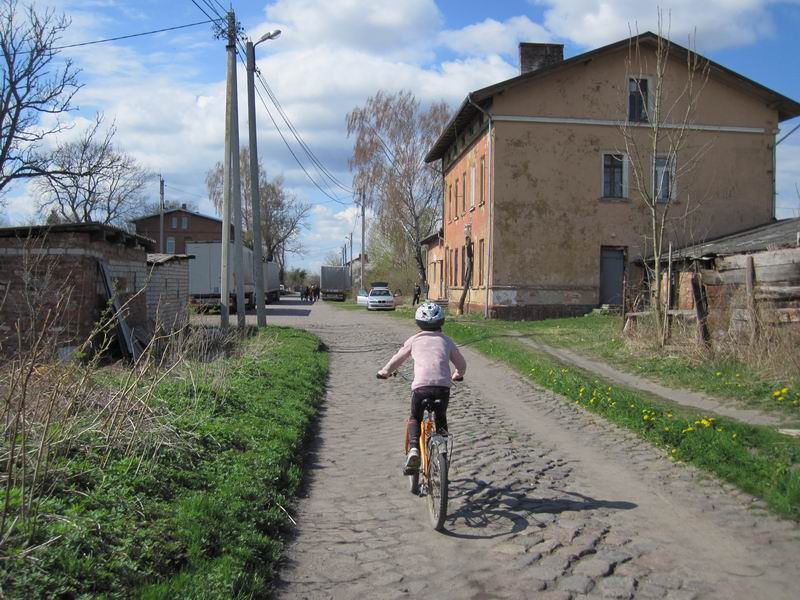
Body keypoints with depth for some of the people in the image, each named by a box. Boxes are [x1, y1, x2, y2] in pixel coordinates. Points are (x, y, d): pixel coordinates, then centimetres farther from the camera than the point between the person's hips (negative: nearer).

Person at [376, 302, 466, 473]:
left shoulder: (414, 340, 16)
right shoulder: (447, 341, 19)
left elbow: (397, 359, 25)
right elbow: (462, 365, 27)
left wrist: (384, 372, 44)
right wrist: (457, 376, 49)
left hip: (421, 385, -1)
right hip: (443, 385, 2)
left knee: (415, 419, 19)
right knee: (441, 419, 26)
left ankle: (413, 448, -4)